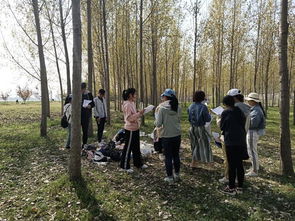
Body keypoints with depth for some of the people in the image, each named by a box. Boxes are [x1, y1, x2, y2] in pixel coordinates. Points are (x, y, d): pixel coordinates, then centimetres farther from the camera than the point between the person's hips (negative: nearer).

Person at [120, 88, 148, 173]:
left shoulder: (132, 103, 10)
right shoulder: (127, 105, -19)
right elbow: (129, 118, -24)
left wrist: (139, 113, 2)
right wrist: (139, 113, -23)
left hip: (135, 128, 10)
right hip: (130, 129, -10)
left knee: (136, 147, 19)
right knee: (128, 148, 3)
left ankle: (138, 163, 33)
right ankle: (125, 166, 16)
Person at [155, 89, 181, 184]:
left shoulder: (162, 108, -13)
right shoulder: (178, 108, -2)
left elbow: (158, 124, -13)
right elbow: (178, 120, 10)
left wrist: (156, 121, 7)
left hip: (166, 136, -4)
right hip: (177, 135, 4)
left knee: (168, 157, 8)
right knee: (176, 155, 17)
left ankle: (170, 177, 17)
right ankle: (176, 175, 30)